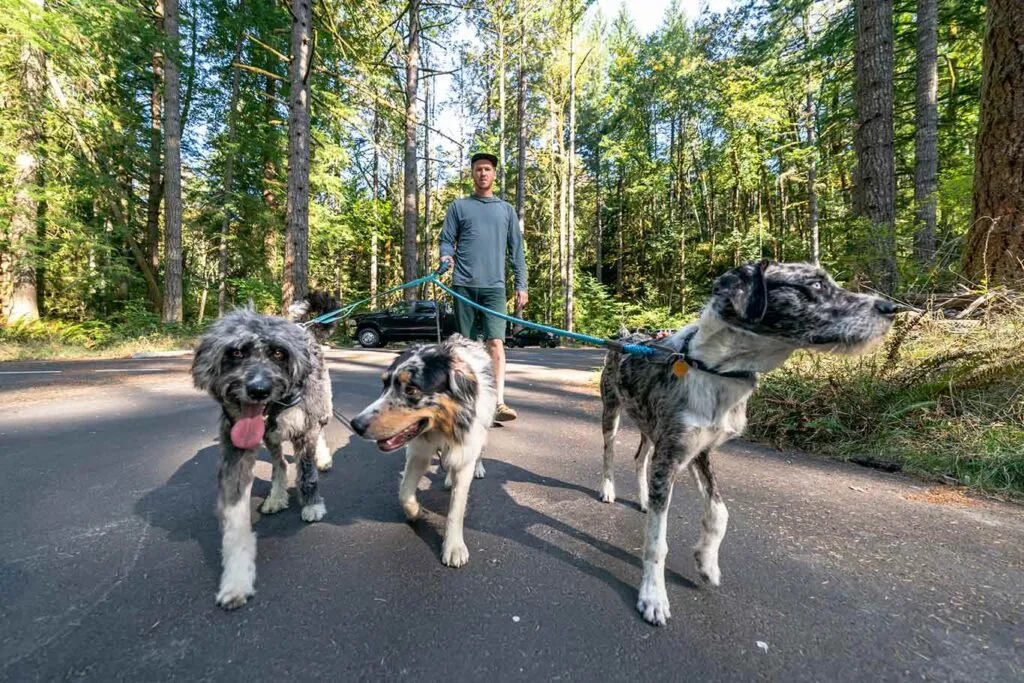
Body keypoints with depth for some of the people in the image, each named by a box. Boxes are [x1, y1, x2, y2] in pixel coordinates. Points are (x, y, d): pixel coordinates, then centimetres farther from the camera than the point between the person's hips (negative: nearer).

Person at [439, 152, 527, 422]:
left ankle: (498, 403, -14)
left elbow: (516, 250, 13)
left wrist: (521, 285, 6)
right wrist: (445, 257, -15)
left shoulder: (506, 209, 16)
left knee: (495, 342, -12)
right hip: (464, 285, 0)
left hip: (494, 286, 0)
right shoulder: (459, 206, 13)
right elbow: (447, 240, 8)